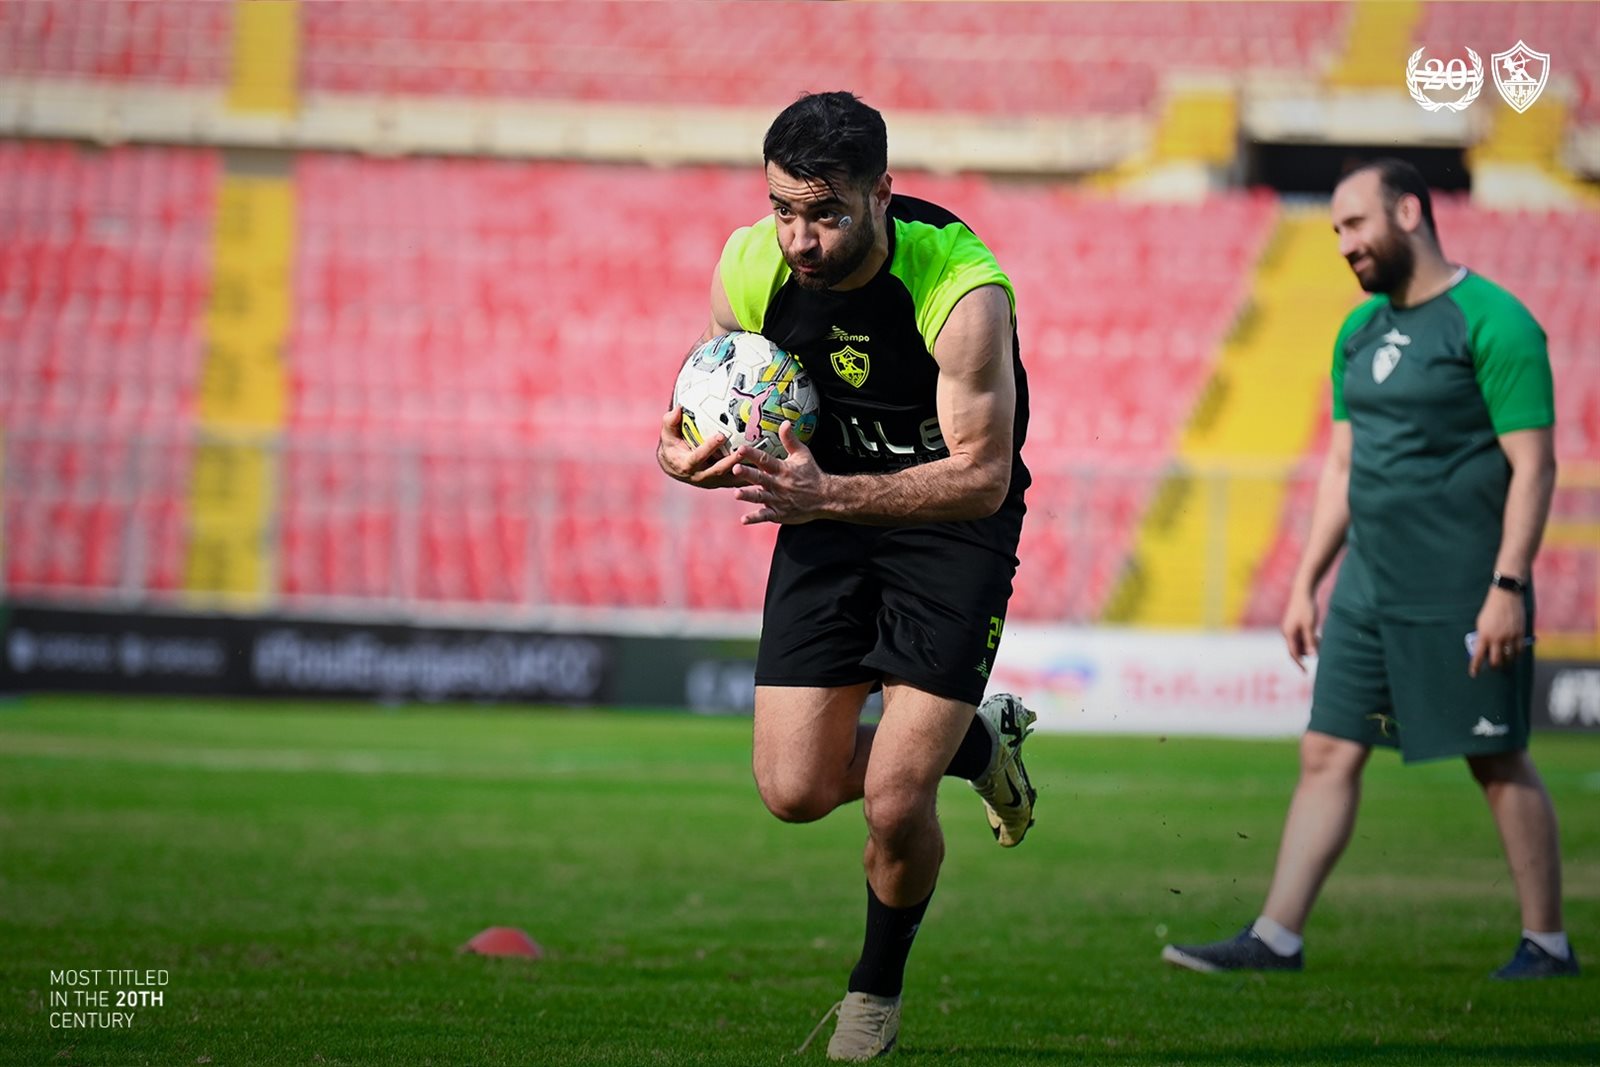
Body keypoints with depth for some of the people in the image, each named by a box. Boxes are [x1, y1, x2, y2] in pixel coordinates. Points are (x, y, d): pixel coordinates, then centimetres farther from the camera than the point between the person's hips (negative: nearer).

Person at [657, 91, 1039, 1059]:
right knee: (797, 791, -3)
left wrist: (827, 495, -39)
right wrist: (688, 453, -19)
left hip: (953, 525, -4)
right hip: (830, 509, 5)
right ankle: (979, 739, 26)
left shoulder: (963, 290, -29)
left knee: (895, 804, -12)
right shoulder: (750, 266, -15)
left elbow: (982, 474, -27)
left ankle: (880, 986, 20)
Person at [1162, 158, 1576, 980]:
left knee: (1498, 761, 1)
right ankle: (1276, 938, 5)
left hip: (1462, 593, -7)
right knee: (1327, 753, 3)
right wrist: (1305, 583, 16)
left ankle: (1548, 944, 12)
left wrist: (1507, 587, -20)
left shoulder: (1492, 322, -10)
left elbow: (1533, 464, -14)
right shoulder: (1360, 332, 14)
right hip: (1370, 586, 7)